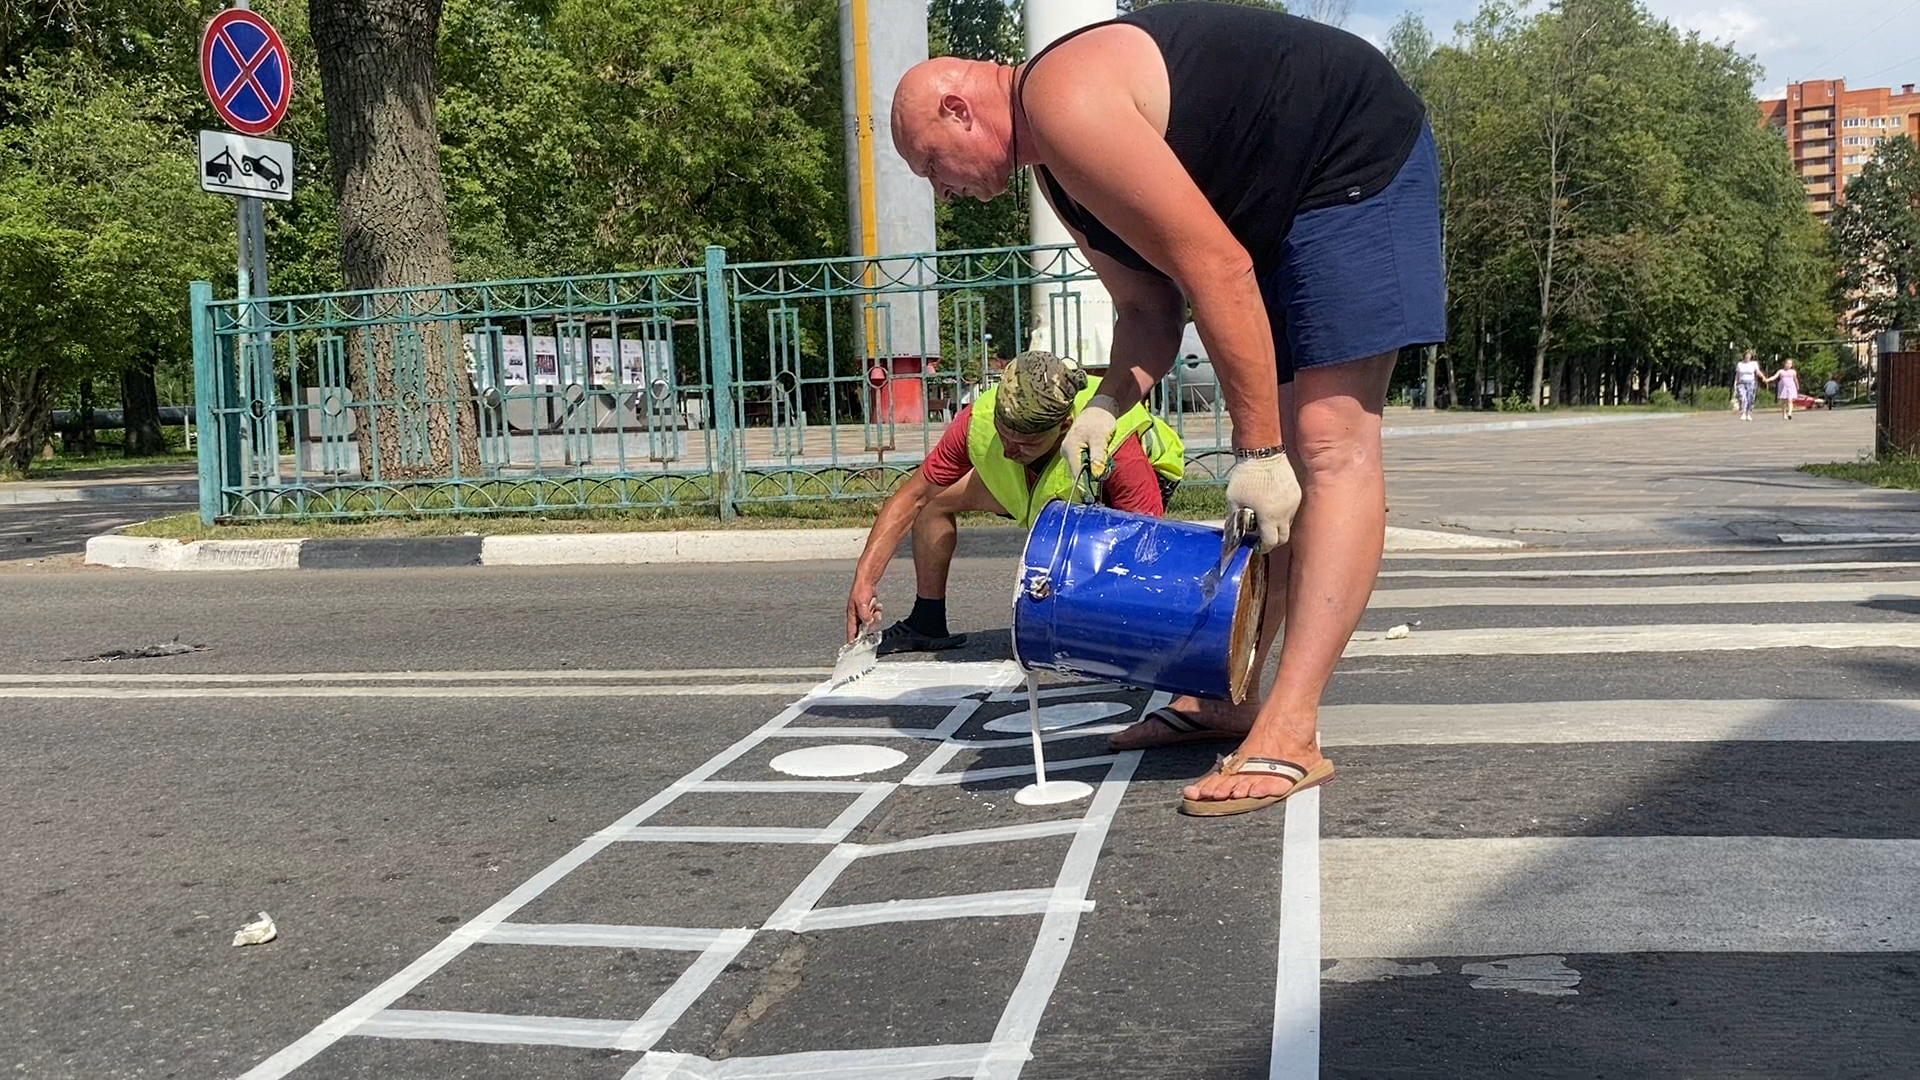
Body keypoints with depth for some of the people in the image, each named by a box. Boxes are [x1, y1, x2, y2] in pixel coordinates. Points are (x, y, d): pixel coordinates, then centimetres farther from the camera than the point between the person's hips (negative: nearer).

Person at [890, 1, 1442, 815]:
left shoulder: (1064, 103, -24)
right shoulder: (1055, 166, 7)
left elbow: (1215, 268, -28)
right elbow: (1149, 306, 10)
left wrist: (1258, 448, -24)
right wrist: (1107, 406, -10)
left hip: (1356, 162, -10)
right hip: (1279, 210, 11)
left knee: (1330, 442, -18)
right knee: (1279, 454, 8)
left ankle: (1290, 737, -22)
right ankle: (1228, 697, 13)